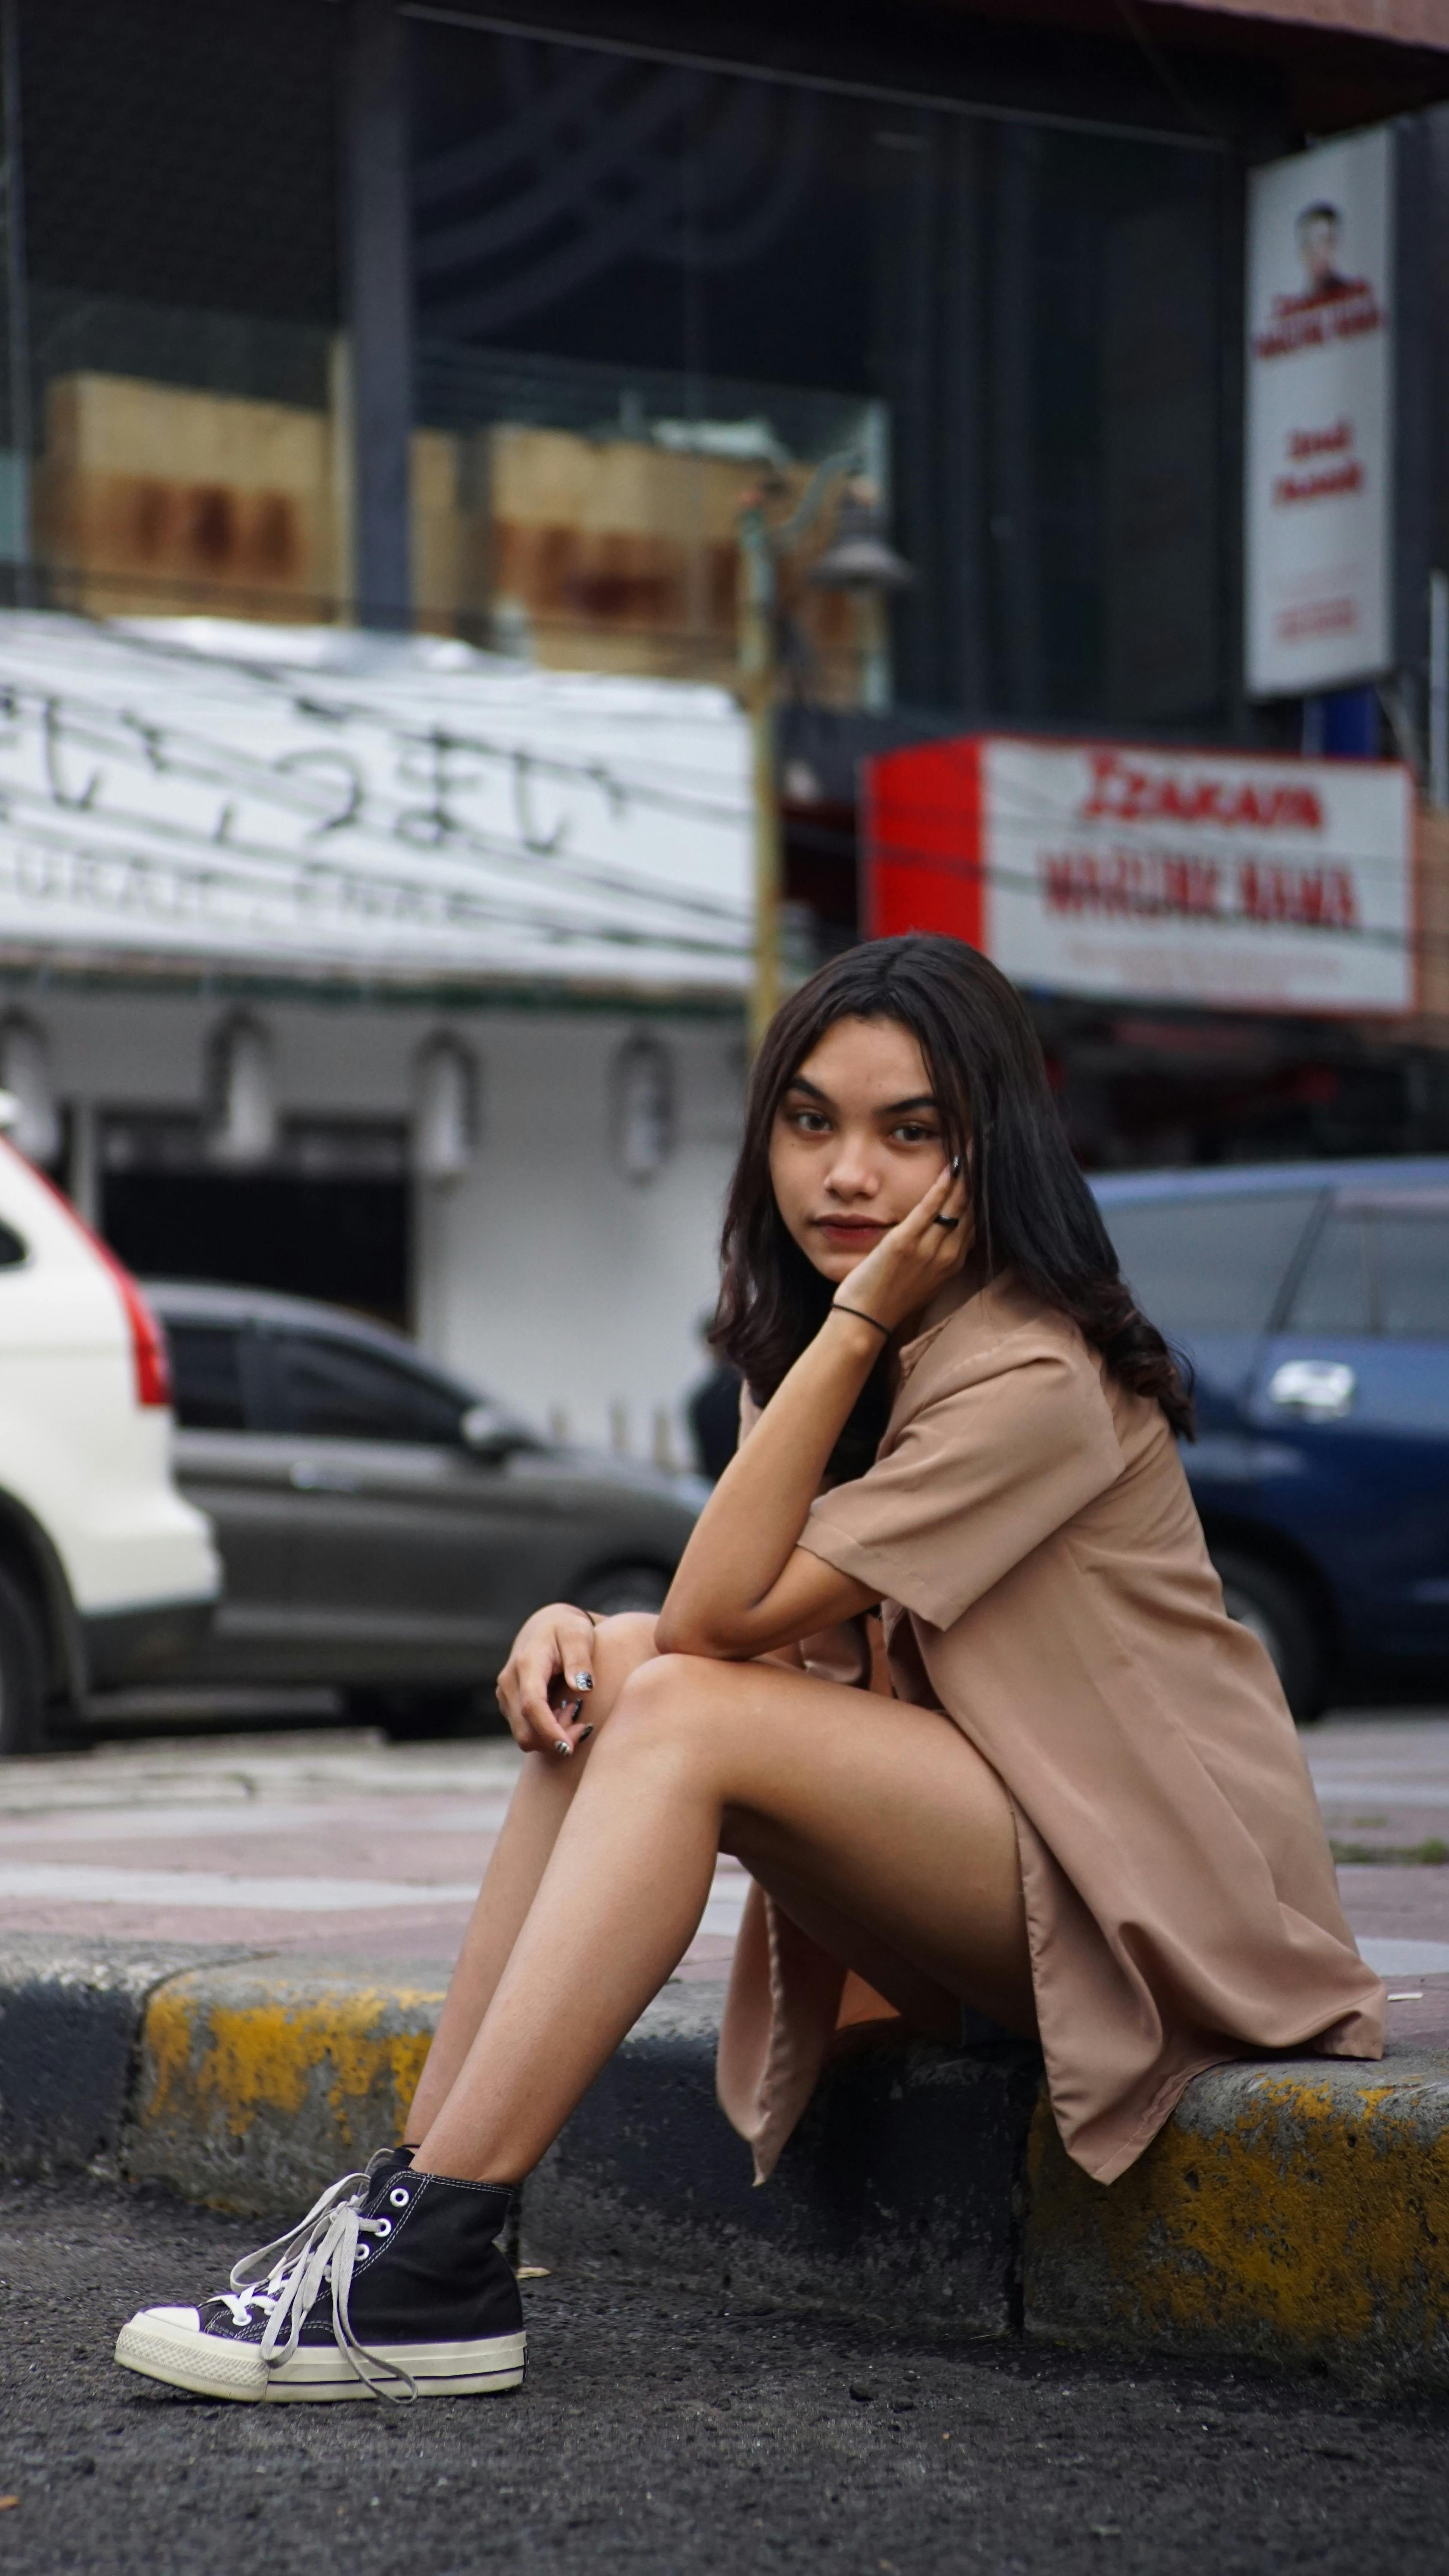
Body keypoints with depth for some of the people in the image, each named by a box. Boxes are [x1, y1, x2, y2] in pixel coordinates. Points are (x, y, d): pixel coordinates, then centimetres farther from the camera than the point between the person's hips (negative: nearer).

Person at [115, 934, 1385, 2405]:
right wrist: (579, 1627, -14)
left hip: (1144, 1895, -9)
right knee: (596, 1694, -10)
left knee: (674, 1713, -26)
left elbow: (724, 1615, -20)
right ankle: (405, 2201, -16)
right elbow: (742, 1626, 6)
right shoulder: (830, 1354, 11)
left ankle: (431, 2273, -31)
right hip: (978, 1869, 9)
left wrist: (860, 1322, -21)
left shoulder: (1033, 1383, -18)